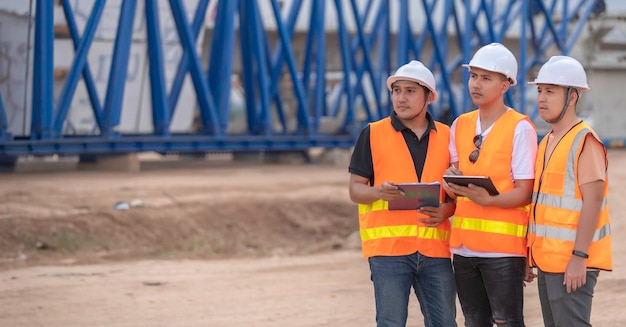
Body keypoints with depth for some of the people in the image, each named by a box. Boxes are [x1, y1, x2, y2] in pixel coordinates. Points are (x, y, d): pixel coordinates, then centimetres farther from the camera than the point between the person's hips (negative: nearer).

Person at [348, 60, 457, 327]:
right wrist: (378, 192, -19)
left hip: (435, 247, 3)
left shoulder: (446, 136, 11)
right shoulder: (373, 134, 3)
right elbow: (355, 189, 3)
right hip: (388, 246, -3)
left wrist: (446, 210, -7)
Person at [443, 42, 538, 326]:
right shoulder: (460, 125, 12)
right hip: (464, 243, 6)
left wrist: (488, 199, -26)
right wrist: (452, 183, -7)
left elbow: (524, 193, -10)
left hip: (503, 246, -6)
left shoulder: (520, 128, -7)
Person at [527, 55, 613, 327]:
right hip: (547, 260, 9)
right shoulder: (547, 142, 15)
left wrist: (579, 256, -21)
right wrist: (532, 252, 17)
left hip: (571, 262, -9)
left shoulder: (584, 141, -11)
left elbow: (592, 201, -17)